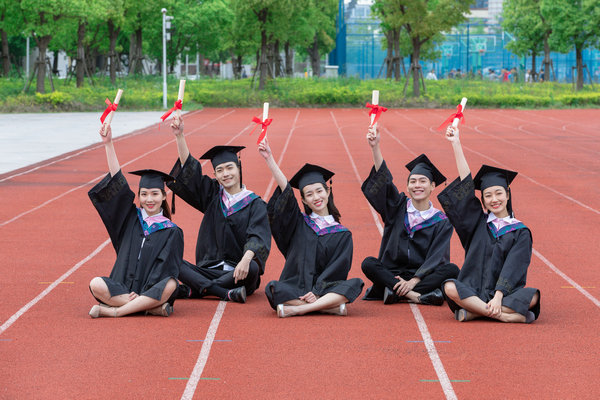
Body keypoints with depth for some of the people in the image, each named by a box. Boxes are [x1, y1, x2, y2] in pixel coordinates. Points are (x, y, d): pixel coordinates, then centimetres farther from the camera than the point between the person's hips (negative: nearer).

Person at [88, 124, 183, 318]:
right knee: (96, 285, -28)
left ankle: (113, 311, -32)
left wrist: (144, 292, -20)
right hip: (122, 288, 2)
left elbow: (166, 269, -5)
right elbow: (118, 184, 5)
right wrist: (108, 144, -3)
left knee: (170, 285, -35)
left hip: (152, 291, -2)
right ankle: (152, 307, -28)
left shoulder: (171, 232, 5)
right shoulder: (131, 218, 13)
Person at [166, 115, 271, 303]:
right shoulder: (212, 196, 13)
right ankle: (226, 293, -33)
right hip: (209, 270, 3)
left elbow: (258, 237, -15)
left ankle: (192, 290, -29)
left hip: (238, 273, -3)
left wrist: (246, 259, -35)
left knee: (253, 268, -37)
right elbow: (189, 170, 3)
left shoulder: (255, 204, 1)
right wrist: (179, 136, -9)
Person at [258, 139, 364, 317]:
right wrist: (269, 159, -11)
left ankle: (297, 309, -34)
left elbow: (338, 269, -2)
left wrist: (317, 291, -16)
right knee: (273, 288, -31)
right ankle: (332, 307, -29)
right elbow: (285, 190, -1)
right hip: (294, 288, 0)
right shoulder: (299, 223, 10)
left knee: (355, 284, -28)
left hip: (325, 289, 0)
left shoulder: (342, 234, 8)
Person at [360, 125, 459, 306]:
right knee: (368, 263, -27)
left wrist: (414, 281, -23)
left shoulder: (441, 222, 3)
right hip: (392, 273, 1)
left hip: (422, 275, -1)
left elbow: (436, 258, -7)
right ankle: (419, 296, -35)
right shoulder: (398, 208, 7)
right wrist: (375, 147, -24)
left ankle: (394, 292, -33)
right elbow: (383, 181, -9)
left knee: (452, 270, -27)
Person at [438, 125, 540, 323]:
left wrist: (498, 297, -23)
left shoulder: (520, 232, 4)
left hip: (505, 293, -1)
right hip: (474, 291, 1)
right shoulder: (478, 222, 11)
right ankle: (505, 316, -34)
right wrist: (456, 143, 2)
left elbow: (513, 268, -8)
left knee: (532, 296, -31)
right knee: (450, 287, -30)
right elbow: (465, 184, 6)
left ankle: (474, 312, -30)